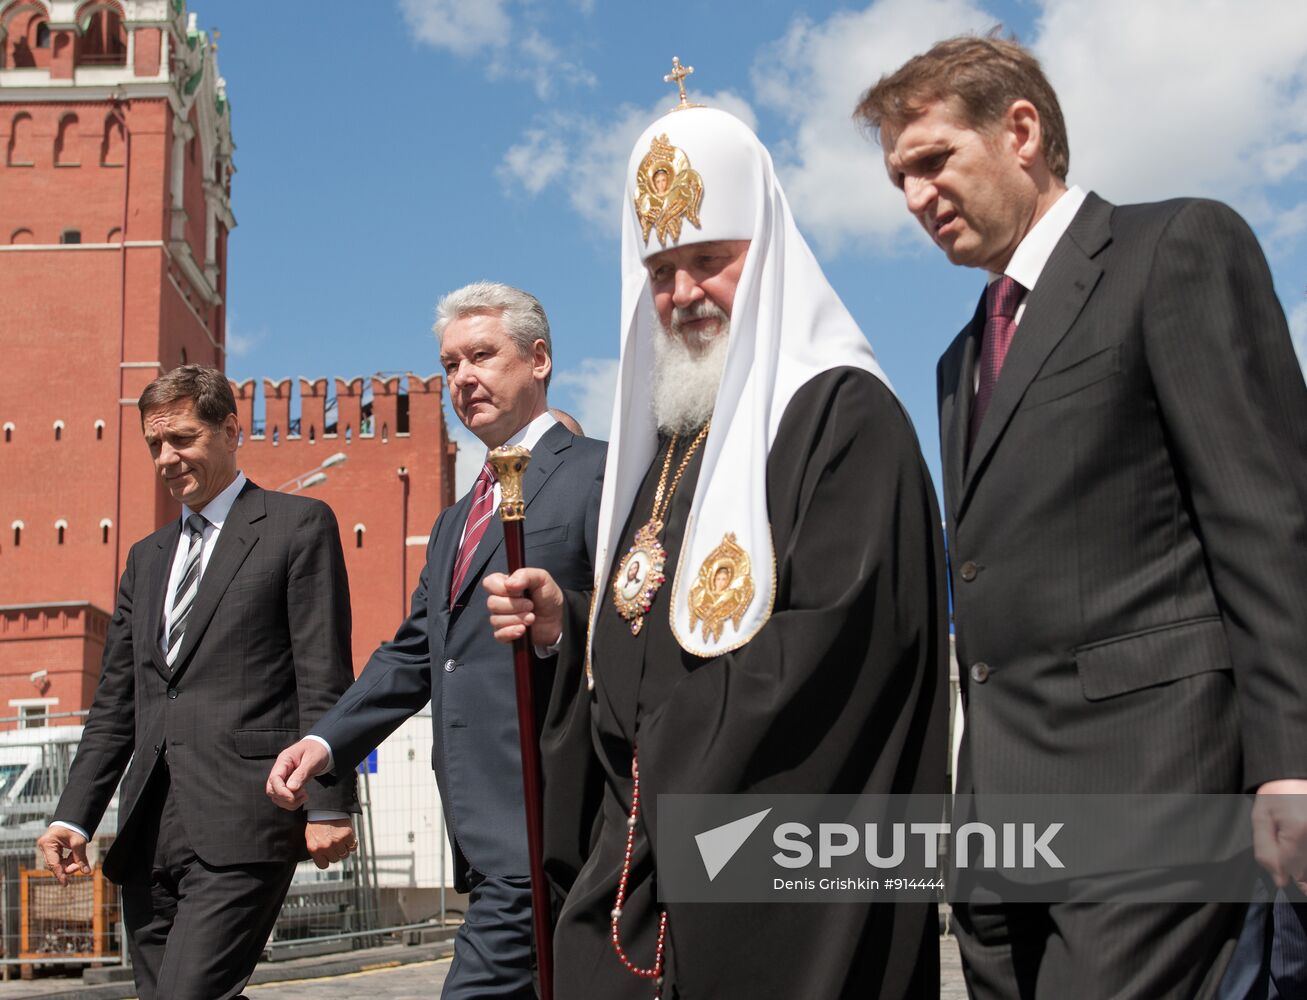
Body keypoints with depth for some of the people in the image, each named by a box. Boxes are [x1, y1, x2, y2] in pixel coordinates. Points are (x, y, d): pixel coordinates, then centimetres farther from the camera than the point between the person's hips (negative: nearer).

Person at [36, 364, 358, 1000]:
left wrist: (329, 805, -12)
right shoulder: (146, 558, 23)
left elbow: (324, 679, -5)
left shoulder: (299, 525, 3)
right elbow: (115, 704, 20)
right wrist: (73, 817, 9)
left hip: (242, 827, -7)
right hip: (151, 833, 7)